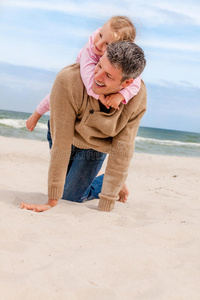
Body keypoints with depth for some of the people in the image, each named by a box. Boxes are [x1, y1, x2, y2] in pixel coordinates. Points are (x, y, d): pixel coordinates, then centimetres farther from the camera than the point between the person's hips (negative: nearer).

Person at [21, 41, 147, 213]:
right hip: (66, 135, 1)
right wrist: (52, 201, -33)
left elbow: (121, 153, -29)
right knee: (59, 192, 16)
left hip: (96, 147, 0)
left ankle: (117, 184, 27)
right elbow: (61, 144, -38)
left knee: (72, 196, 1)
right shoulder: (68, 80, -42)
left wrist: (104, 209, -30)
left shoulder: (138, 97, -35)